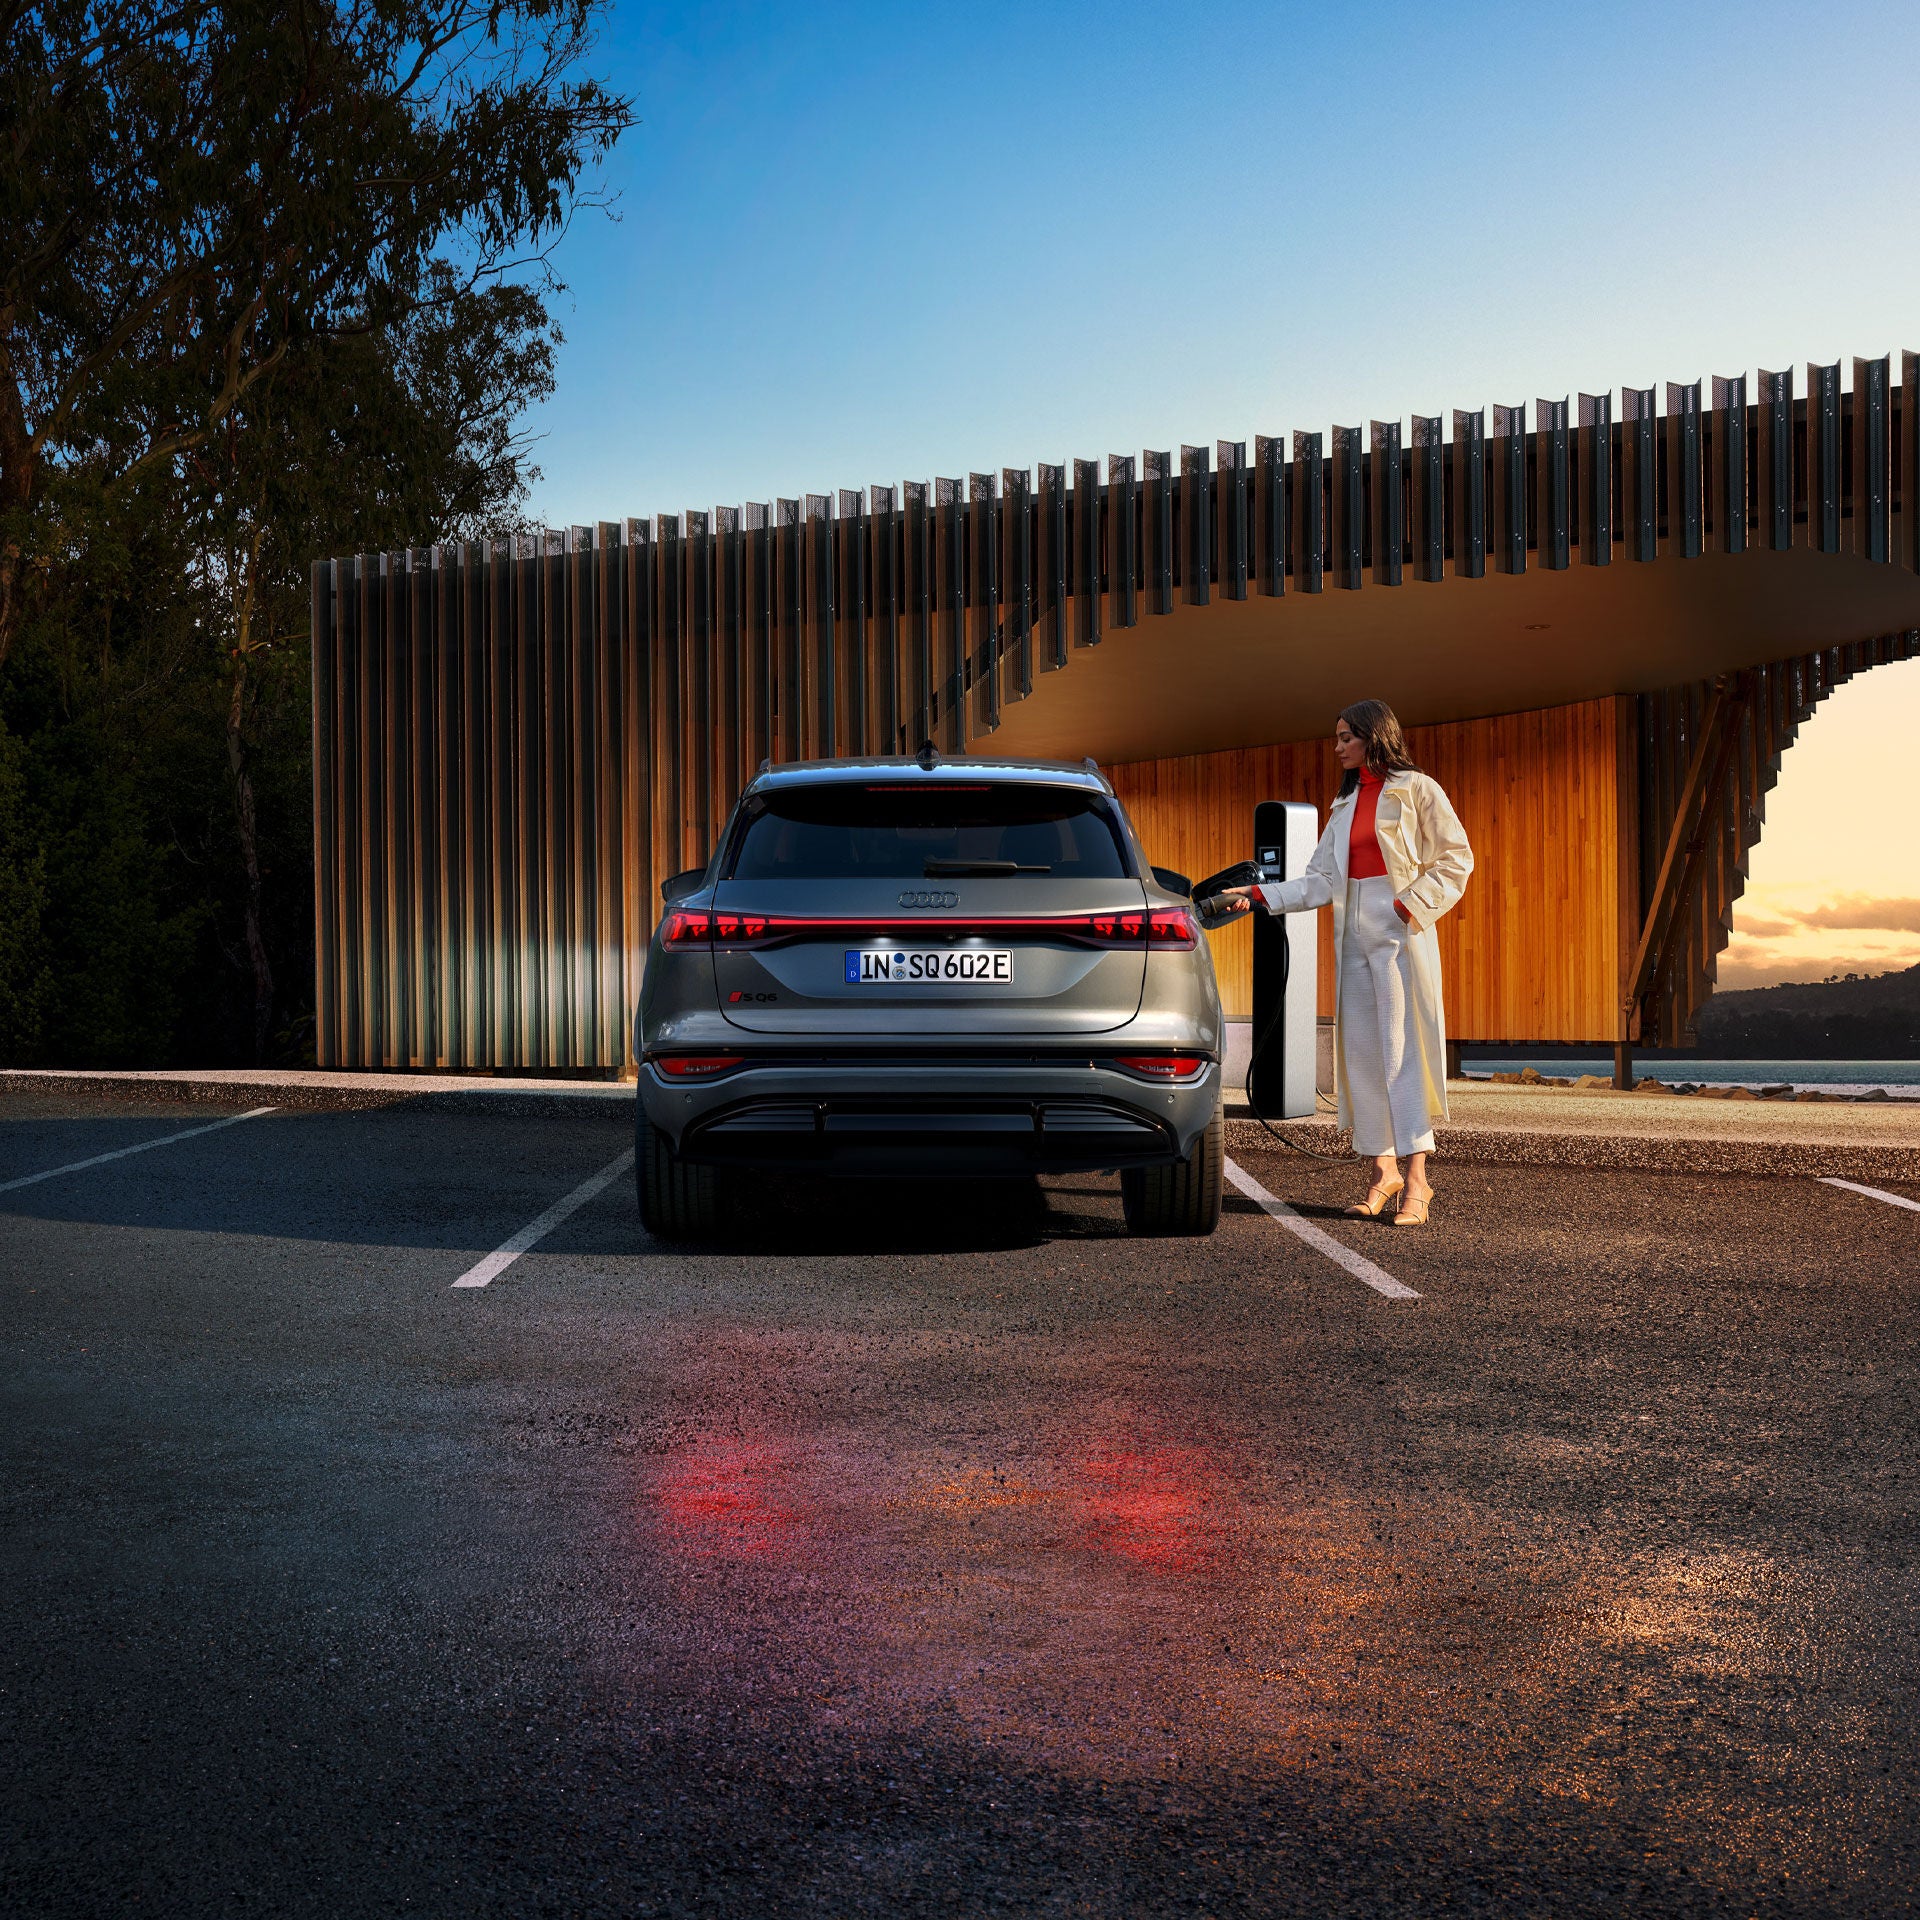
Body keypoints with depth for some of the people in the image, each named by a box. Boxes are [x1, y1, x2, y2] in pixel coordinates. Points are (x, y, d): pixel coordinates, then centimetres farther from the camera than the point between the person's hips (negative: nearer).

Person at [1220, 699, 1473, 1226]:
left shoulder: (1416, 789, 0)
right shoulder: (1344, 804, 18)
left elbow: (1455, 857, -3)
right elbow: (1320, 881, 14)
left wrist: (1412, 904, -13)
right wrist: (1260, 895, 5)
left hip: (1401, 935, -6)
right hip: (1353, 937, 6)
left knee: (1402, 1050, -11)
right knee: (1361, 1052, 3)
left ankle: (1416, 1181, -12)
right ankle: (1384, 1170, 10)